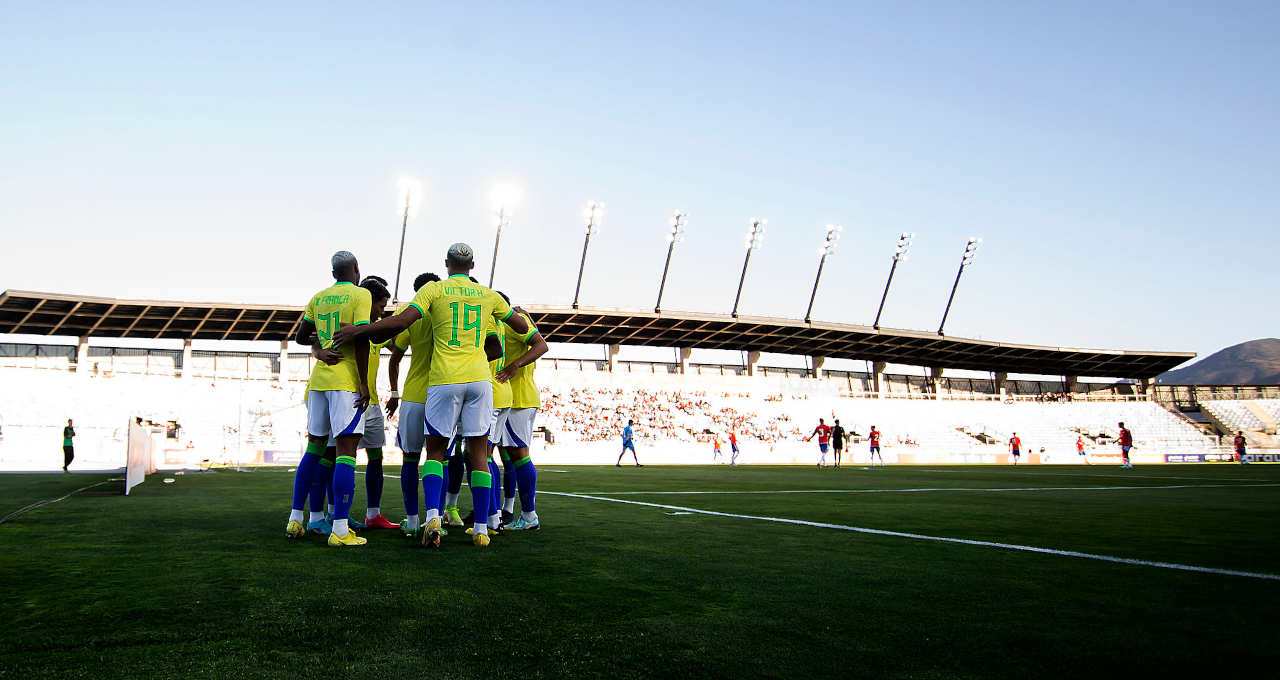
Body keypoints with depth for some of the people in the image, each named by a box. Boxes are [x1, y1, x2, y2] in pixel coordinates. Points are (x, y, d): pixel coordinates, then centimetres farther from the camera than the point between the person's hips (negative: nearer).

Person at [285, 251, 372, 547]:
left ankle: (295, 520, 21)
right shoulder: (361, 295, -4)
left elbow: (300, 337, 21)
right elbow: (360, 340, -13)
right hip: (346, 381, -6)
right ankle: (340, 530, -11)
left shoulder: (318, 298, 14)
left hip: (319, 378, 6)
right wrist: (364, 384, -12)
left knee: (314, 448, 16)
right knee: (346, 450, -8)